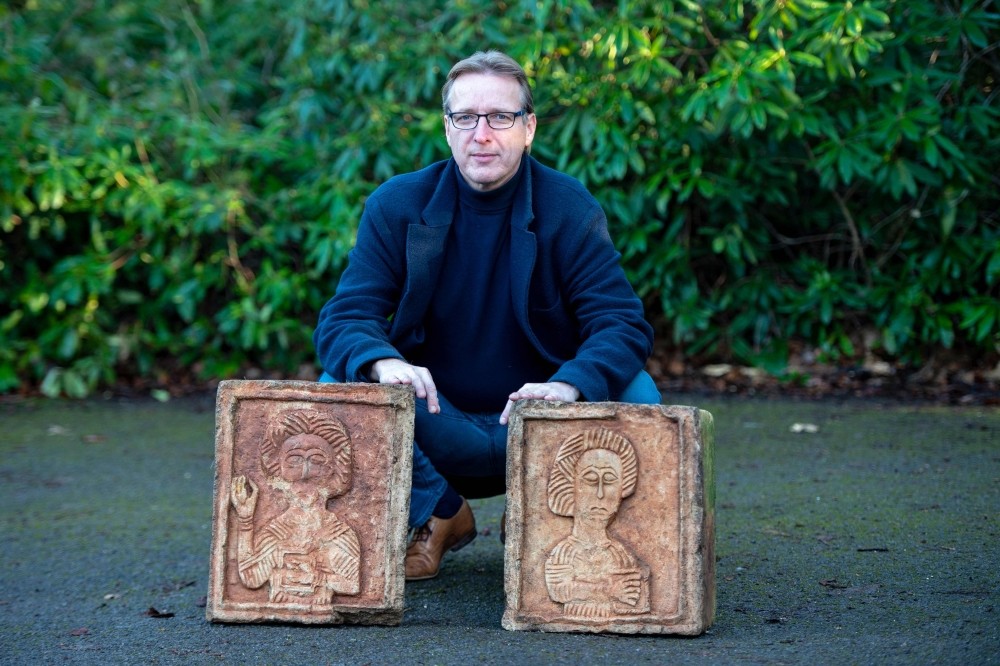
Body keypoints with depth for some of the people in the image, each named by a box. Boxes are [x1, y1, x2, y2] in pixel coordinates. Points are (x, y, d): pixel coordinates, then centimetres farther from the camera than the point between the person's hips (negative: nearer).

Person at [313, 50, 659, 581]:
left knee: (633, 396, -28)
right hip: (436, 425, 0)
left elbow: (623, 323, -15)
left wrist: (569, 386, -38)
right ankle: (439, 515, 1)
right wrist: (382, 363, -36)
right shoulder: (397, 205, -4)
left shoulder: (569, 209, -7)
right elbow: (344, 317, -11)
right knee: (338, 388, -26)